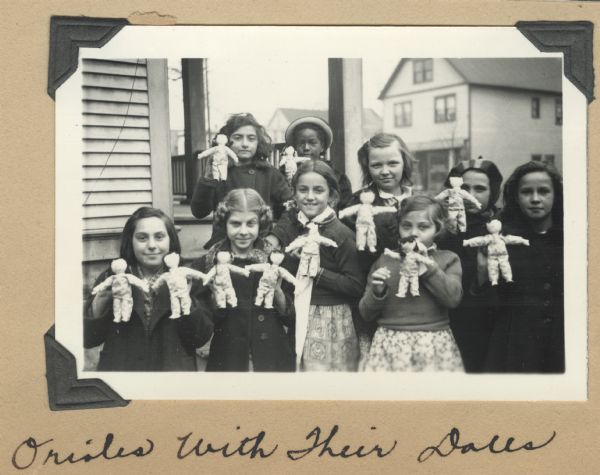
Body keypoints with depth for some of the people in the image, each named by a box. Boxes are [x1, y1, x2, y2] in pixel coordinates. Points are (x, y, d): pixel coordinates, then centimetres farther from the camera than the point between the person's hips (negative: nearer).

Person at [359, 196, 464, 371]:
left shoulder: (448, 259, 7)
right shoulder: (385, 260, 7)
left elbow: (453, 298, -10)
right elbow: (366, 313, 6)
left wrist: (428, 267, -13)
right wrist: (377, 291, -12)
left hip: (434, 344, 0)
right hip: (389, 345, 1)